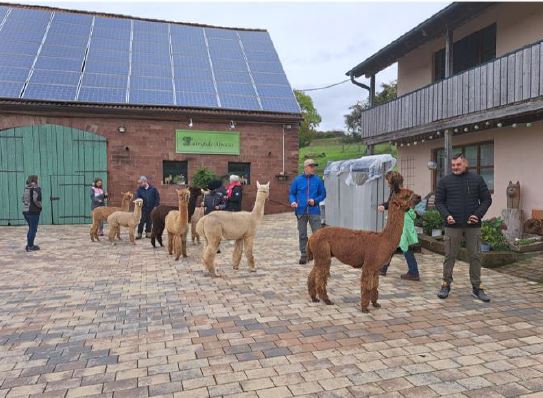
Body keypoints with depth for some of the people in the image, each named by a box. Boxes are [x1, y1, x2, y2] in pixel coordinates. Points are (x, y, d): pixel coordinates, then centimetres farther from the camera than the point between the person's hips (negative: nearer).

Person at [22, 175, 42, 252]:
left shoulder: (26, 188, 11)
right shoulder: (36, 188, -13)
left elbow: (23, 199, 16)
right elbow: (35, 200, -25)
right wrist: (40, 206, -9)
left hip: (25, 211, 8)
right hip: (33, 211, -8)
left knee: (31, 228, 20)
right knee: (33, 229, 2)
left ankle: (29, 245, 25)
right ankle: (30, 246, 5)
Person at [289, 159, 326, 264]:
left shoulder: (318, 180, 2)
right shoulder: (297, 180, 3)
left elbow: (323, 194, 7)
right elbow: (291, 193, 8)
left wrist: (315, 200, -10)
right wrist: (293, 202, -11)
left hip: (314, 211, -1)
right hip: (301, 211, 1)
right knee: (302, 235, 9)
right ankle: (303, 255, 20)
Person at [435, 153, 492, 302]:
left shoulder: (477, 179, 6)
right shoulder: (444, 181, 4)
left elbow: (486, 200, 7)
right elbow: (439, 202, 5)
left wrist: (478, 215, -9)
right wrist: (446, 215, -12)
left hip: (473, 226, 1)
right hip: (452, 225, -1)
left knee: (475, 256, 5)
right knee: (449, 256, 4)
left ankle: (476, 287, 16)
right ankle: (446, 285, 15)